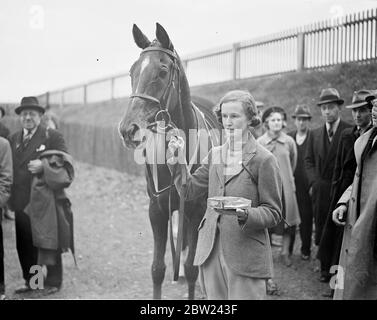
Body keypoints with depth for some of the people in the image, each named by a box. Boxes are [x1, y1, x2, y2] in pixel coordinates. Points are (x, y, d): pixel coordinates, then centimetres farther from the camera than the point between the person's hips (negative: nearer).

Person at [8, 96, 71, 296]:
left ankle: (52, 282, 14)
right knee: (24, 244, 10)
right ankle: (31, 281, 24)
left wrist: (44, 165, -23)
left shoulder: (53, 137, -1)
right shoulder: (13, 139, 15)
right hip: (21, 202, 5)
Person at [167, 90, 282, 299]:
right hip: (211, 250, 5)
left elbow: (273, 213, -6)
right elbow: (189, 191, 10)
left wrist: (244, 214, -24)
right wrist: (179, 159, 0)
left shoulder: (264, 159, -7)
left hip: (246, 253, -5)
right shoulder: (215, 155, 10)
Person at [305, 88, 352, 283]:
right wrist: (315, 181, 0)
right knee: (321, 231, 8)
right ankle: (325, 268, 19)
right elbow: (309, 160, 14)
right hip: (320, 190, 4)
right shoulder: (315, 134, 13)